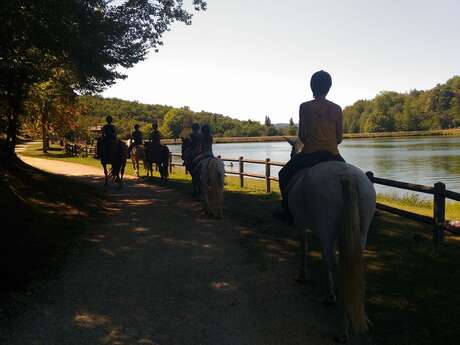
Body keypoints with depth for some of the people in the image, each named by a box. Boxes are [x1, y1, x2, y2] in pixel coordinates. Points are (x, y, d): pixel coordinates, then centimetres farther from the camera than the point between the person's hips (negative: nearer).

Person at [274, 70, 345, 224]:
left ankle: (288, 212, 19)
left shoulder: (305, 107, -5)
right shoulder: (337, 109, 3)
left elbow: (301, 135, -1)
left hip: (310, 154, -3)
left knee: (284, 174, 20)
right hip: (333, 154, 3)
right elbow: (339, 138, 5)